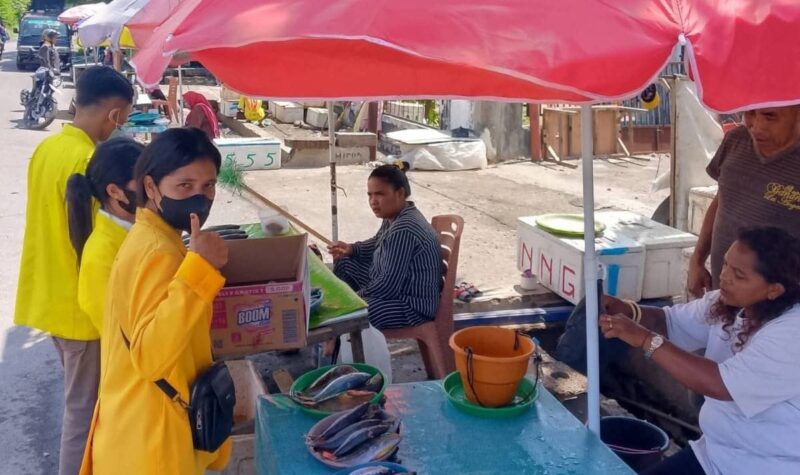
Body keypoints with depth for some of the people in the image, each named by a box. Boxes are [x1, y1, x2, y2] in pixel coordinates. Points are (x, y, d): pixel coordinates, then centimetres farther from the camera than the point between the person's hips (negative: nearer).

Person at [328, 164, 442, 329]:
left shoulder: (403, 230, -29)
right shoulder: (395, 216, 3)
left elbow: (388, 286, -29)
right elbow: (378, 244, 24)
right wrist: (351, 249, 6)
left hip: (412, 306, -11)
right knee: (344, 263, 20)